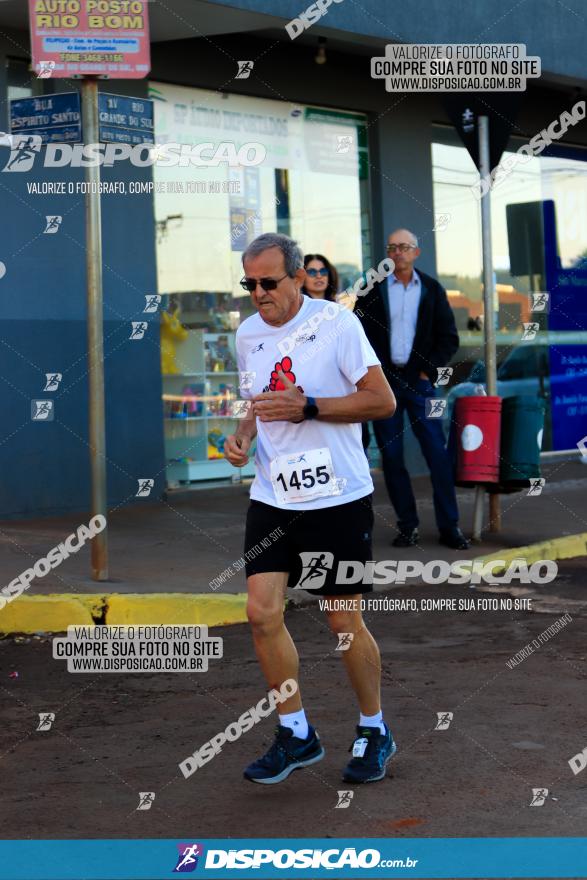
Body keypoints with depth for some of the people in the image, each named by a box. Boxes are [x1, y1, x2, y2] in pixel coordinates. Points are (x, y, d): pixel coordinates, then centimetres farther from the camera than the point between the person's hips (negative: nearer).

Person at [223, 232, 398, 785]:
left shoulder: (335, 321, -9)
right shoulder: (247, 333, 9)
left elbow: (382, 401, -12)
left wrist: (306, 407, -19)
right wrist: (244, 433, 3)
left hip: (338, 497, -5)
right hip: (272, 496, 5)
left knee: (345, 621, 2)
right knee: (262, 612, -4)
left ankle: (374, 732, 23)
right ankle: (296, 734, 12)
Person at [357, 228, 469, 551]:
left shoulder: (432, 290, 7)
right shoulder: (372, 289, 5)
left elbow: (449, 338, 7)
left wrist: (428, 371, -3)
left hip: (418, 379, 0)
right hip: (383, 380, 0)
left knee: (437, 452, -6)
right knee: (391, 456, 1)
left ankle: (449, 526, -2)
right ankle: (407, 526, 8)